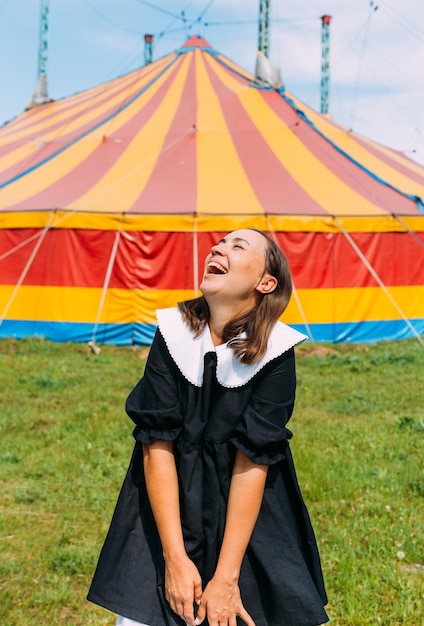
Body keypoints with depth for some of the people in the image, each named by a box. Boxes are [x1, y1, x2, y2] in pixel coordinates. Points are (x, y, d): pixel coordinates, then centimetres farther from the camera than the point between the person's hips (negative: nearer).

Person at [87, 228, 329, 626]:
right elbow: (157, 444, -14)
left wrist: (226, 578, -19)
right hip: (166, 509, 1)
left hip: (247, 518, -1)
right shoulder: (172, 333, -11)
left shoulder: (274, 352, -15)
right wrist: (175, 558, -19)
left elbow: (252, 462, -18)